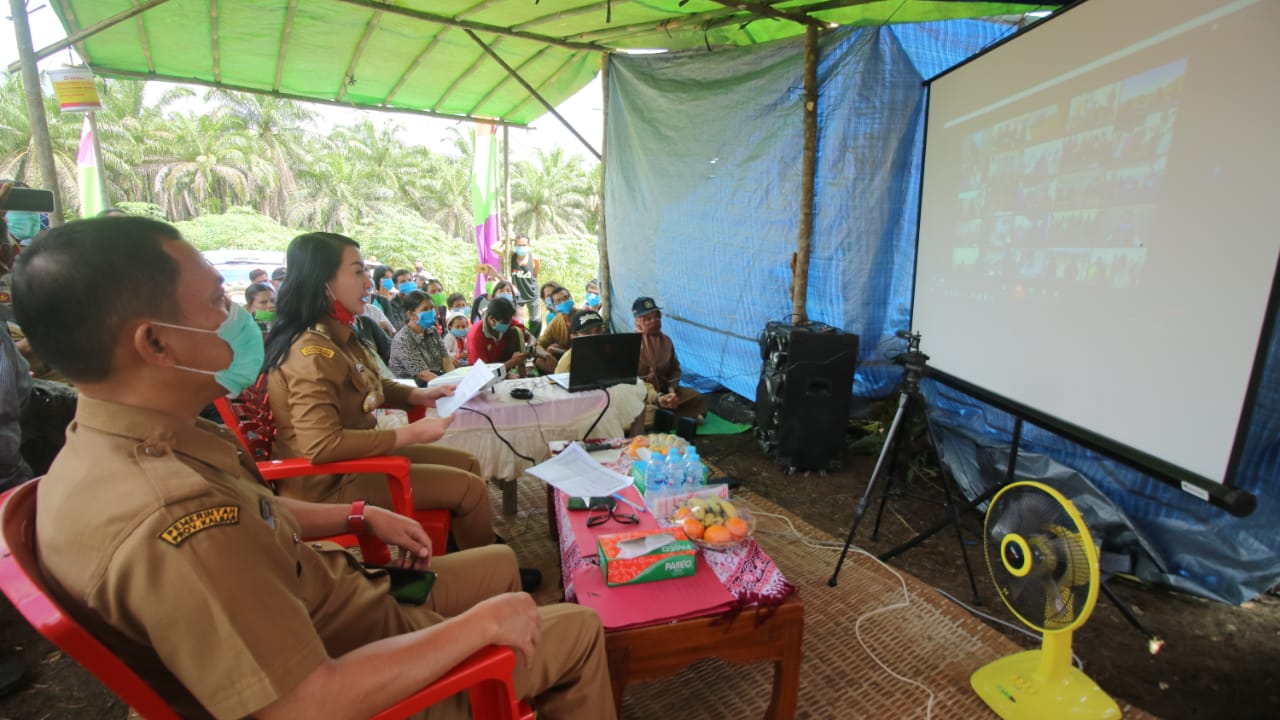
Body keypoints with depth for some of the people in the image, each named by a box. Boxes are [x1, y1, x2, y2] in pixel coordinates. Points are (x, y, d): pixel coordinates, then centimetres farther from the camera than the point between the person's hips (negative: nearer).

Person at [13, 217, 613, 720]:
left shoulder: (113, 442, -6)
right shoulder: (171, 524, -39)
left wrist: (359, 516, 4)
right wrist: (480, 624, -26)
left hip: (324, 593, 9)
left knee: (500, 565, 23)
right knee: (579, 630, 0)